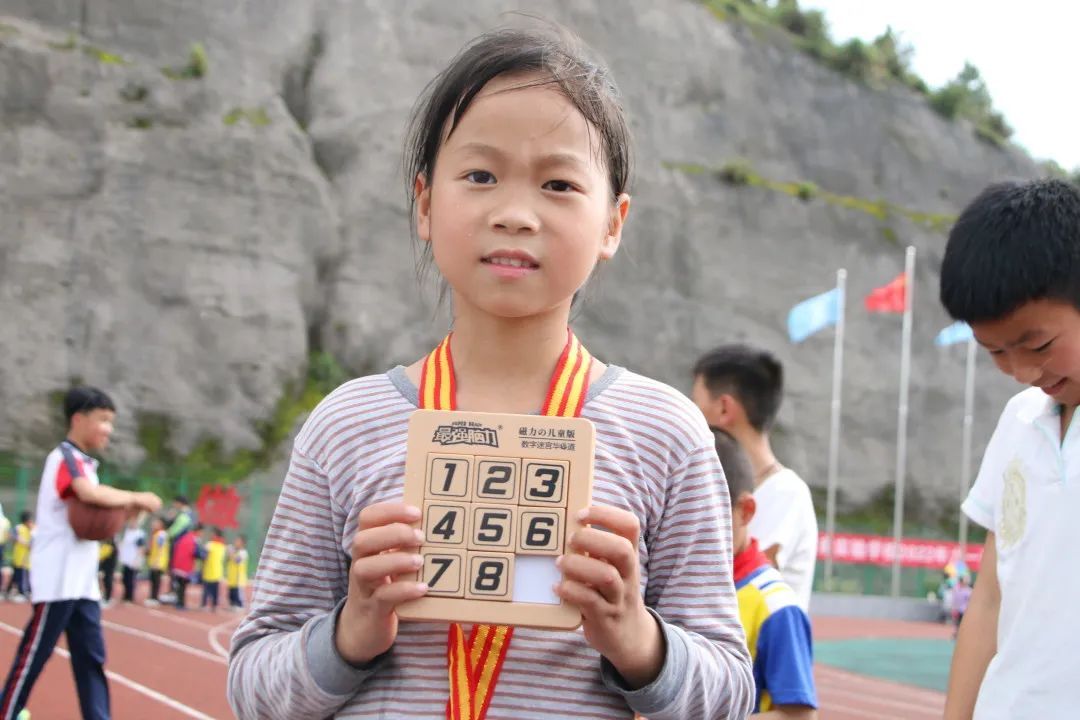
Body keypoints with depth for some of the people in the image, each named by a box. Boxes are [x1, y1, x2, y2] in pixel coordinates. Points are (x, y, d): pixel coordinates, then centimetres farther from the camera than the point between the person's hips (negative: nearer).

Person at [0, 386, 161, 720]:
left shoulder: (84, 463, 17)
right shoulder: (64, 457, -11)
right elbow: (90, 493, -31)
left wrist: (122, 511, 0)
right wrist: (136, 499, -19)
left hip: (82, 582, 9)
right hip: (57, 579, -9)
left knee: (91, 658, 5)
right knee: (33, 656, -3)